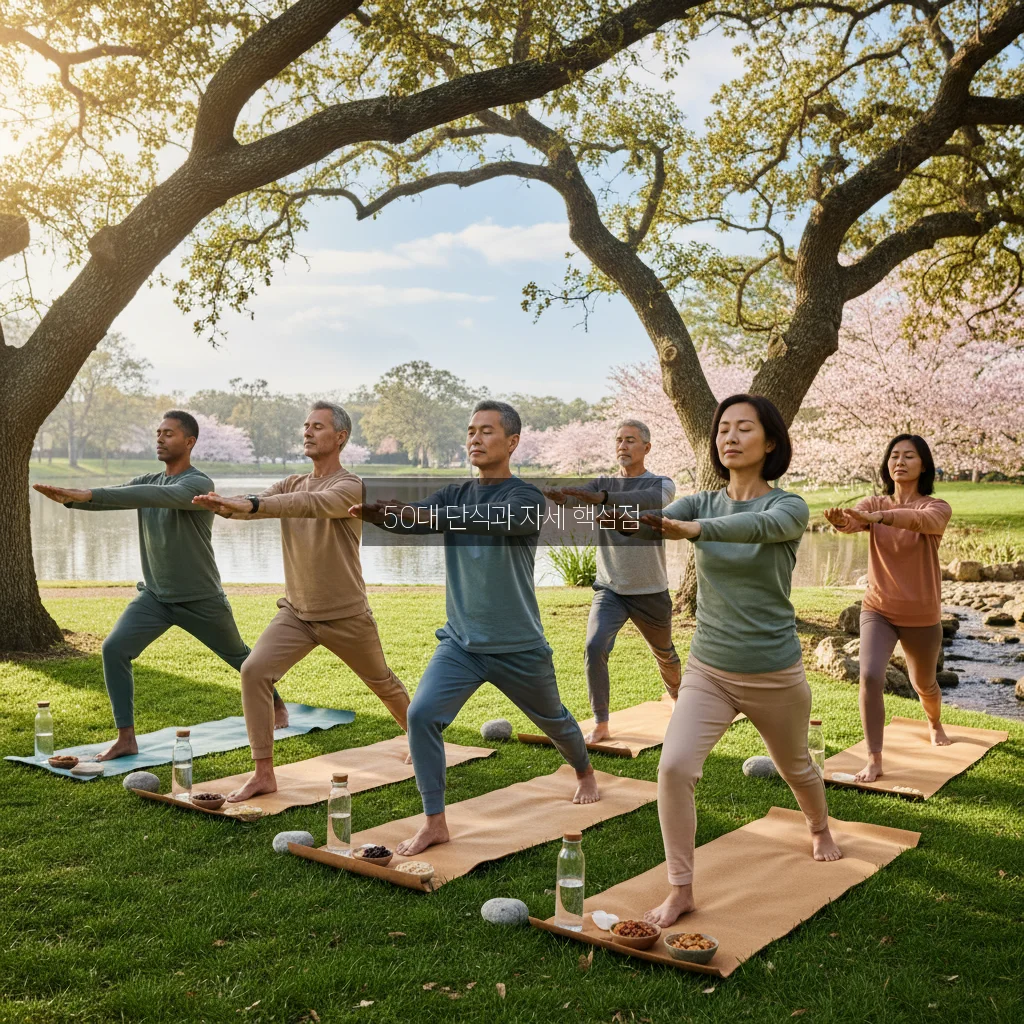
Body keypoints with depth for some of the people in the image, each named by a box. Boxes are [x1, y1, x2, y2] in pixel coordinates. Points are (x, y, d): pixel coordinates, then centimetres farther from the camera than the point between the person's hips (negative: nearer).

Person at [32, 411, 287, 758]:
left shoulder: (199, 483, -19)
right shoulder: (148, 481, 4)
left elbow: (158, 497, -37)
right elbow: (112, 497, -11)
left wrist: (89, 494, -44)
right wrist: (70, 498, -34)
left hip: (201, 599, -5)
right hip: (155, 596, 5)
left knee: (238, 656, 14)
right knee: (114, 649, -17)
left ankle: (276, 704, 42)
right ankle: (126, 738, -10)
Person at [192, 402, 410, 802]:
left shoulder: (350, 487, -16)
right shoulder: (292, 484, 3)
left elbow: (311, 504, -37)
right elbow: (255, 506, -14)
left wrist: (250, 504, -49)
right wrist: (224, 505, -38)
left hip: (346, 616, -4)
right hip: (296, 612, 4)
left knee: (382, 682, 16)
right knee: (254, 671, -18)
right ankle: (263, 774, -10)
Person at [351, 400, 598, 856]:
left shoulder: (525, 498, -13)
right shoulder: (455, 495, 2)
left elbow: (489, 521, -35)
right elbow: (410, 518, -17)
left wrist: (423, 515, -47)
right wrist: (373, 511, -39)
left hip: (518, 648, -3)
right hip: (460, 643, 3)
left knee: (554, 720, 19)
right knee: (421, 715, -18)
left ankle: (586, 774, 51)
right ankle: (434, 823, -5)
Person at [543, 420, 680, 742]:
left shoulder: (662, 484, -8)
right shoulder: (602, 484, 1)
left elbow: (650, 501, -33)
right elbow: (576, 495, -21)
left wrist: (601, 498, -49)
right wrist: (557, 495, -47)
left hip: (650, 593, -1)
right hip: (610, 590, 1)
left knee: (665, 655, 20)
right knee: (594, 647, -22)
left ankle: (676, 697, 53)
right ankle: (601, 725, -10)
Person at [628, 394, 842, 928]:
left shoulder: (789, 507, -12)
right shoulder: (703, 502, -2)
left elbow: (759, 527, -36)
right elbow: (656, 518, -22)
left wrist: (693, 530, -54)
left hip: (774, 674, -1)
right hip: (708, 670, 2)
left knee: (795, 768, 22)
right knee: (674, 767, -18)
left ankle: (819, 829, 56)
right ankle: (681, 890, -3)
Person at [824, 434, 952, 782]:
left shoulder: (937, 508, -12)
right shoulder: (874, 504, -4)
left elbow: (919, 519, -37)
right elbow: (854, 521, -27)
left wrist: (874, 517, -57)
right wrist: (841, 519, -54)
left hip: (921, 616, -1)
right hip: (878, 610, 1)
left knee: (924, 684, 20)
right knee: (870, 676, -21)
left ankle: (935, 725, 54)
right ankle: (874, 760, -12)